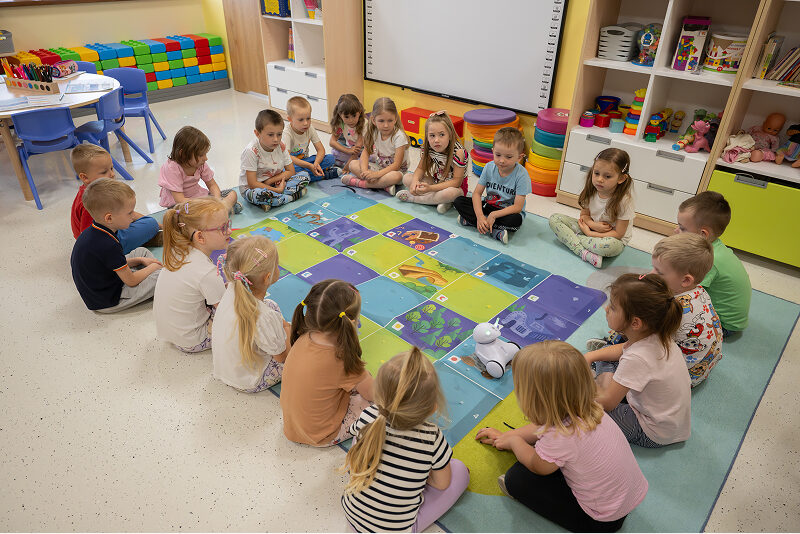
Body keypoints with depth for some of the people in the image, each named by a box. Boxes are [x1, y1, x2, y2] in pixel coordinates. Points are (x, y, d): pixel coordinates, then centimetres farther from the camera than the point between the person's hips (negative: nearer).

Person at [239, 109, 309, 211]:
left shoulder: (281, 147, -6)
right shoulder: (251, 151, -23)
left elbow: (291, 171, -3)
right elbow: (252, 184, -24)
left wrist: (269, 181, -16)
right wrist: (277, 190, -27)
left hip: (275, 184, 6)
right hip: (251, 188, -5)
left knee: (304, 177, -10)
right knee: (257, 194, -42)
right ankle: (292, 197, -20)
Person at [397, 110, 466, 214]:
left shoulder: (458, 152, -29)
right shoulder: (429, 148, -12)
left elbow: (456, 181, -28)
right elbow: (421, 168, -3)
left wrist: (430, 188, -35)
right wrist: (415, 181, -28)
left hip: (455, 187, -6)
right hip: (437, 182, 6)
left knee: (451, 193, -42)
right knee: (406, 178, -8)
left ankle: (412, 197, -21)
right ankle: (441, 200, -18)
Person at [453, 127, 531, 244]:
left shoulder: (521, 175, -21)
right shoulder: (489, 167, -9)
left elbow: (518, 207, -23)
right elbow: (477, 193, -9)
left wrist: (494, 215, -32)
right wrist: (480, 216, -25)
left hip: (508, 211, -4)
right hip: (489, 206, 4)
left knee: (515, 220, -39)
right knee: (458, 201, -13)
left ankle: (470, 220, -26)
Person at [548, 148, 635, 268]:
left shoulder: (624, 200, -23)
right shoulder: (591, 191, -9)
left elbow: (618, 233, -21)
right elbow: (584, 215, 3)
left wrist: (589, 233, -19)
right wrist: (593, 224, -21)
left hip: (614, 238, -6)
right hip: (591, 227, 6)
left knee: (610, 245, -44)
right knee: (554, 218, -11)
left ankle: (571, 237, -20)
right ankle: (584, 252, -28)